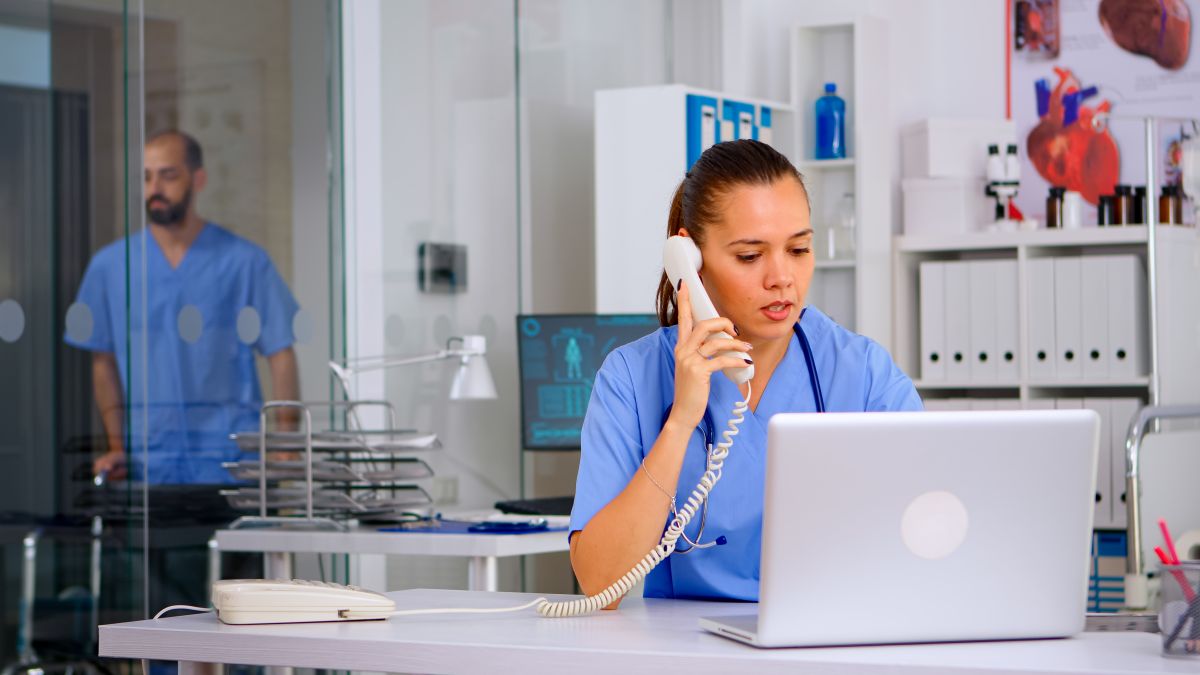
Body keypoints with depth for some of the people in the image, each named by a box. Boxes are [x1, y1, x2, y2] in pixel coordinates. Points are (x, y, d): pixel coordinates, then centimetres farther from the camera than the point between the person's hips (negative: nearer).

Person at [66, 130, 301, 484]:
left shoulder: (244, 261, 1)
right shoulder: (109, 265, 7)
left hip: (229, 455, -1)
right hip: (149, 458, 2)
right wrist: (117, 446, 2)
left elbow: (280, 355, 1)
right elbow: (104, 362, 12)